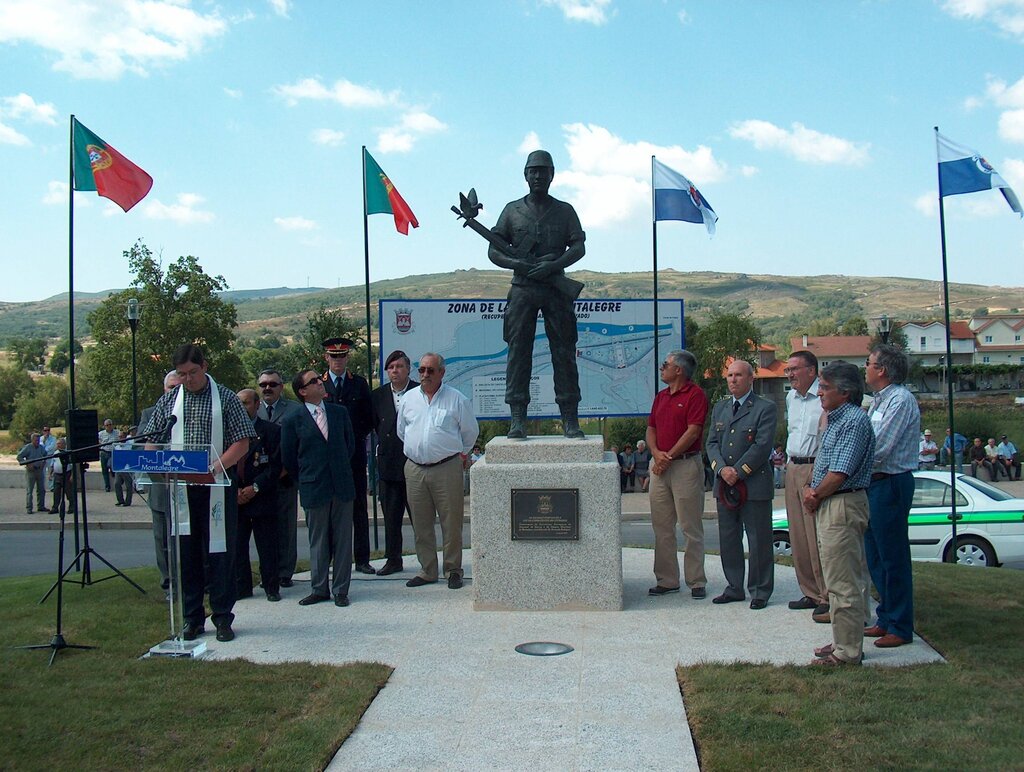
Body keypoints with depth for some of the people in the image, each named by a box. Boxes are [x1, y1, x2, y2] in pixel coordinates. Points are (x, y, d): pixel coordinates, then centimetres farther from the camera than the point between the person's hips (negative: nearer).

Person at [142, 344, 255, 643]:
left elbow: (242, 442, -4)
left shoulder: (225, 398, 1)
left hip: (217, 487, -3)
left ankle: (222, 618, 10)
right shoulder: (169, 400, 10)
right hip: (180, 487, 3)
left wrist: (217, 466, -18)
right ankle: (192, 619, 17)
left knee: (219, 552, 0)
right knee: (186, 553, 7)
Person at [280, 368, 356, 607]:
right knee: (317, 542, 8)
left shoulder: (340, 413, 7)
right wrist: (306, 480, 7)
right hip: (313, 489, -2)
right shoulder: (292, 421, -3)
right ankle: (319, 589, 20)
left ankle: (340, 590, 16)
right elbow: (288, 459, 4)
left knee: (342, 540, 6)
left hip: (342, 487, 2)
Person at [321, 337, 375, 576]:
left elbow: (369, 419, 9)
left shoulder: (360, 383, 9)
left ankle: (362, 559, 10)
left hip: (355, 453, 1)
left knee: (359, 507, 4)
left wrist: (356, 438, -3)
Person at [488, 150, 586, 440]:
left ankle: (570, 419, 2)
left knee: (564, 353, -1)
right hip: (522, 288, 0)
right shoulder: (512, 210, 13)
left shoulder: (565, 211, 13)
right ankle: (517, 419, -3)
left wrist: (554, 265, -14)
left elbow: (579, 247, 3)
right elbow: (493, 250, 9)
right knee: (518, 351, -5)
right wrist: (516, 263, -10)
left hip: (557, 288, 0)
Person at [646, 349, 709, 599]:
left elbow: (693, 431, -13)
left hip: (686, 464, -7)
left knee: (691, 527, -1)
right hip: (660, 466, 7)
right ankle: (667, 580, 15)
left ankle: (696, 581, 6)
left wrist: (668, 457, -13)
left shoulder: (695, 395, -6)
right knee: (661, 527, 8)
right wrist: (656, 453, -4)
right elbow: (651, 429, 15)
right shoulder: (660, 396, 17)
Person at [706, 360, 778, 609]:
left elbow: (762, 446, -12)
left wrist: (738, 472, -15)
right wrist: (722, 469, -8)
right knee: (728, 539, 11)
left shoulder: (765, 408, -4)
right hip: (724, 485, 6)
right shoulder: (719, 408, 15)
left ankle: (760, 592, 11)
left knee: (759, 540, 1)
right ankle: (734, 588, 22)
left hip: (754, 484, -6)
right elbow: (711, 443, 9)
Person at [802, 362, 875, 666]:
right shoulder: (835, 419, 16)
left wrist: (815, 495, -8)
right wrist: (809, 488, 1)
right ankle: (845, 641, 25)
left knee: (843, 583, -4)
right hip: (828, 507, 11)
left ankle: (847, 652, 3)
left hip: (843, 507, -10)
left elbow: (839, 473, -22)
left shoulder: (854, 421, -16)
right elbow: (821, 462, 18)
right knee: (844, 580, 16)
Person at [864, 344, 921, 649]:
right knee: (875, 557, 16)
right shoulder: (879, 400, 15)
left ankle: (900, 627, 10)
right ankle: (886, 619, 28)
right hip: (874, 484, 10)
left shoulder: (900, 400, -16)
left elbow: (878, 449, -21)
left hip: (891, 484, -10)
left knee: (893, 558, -1)